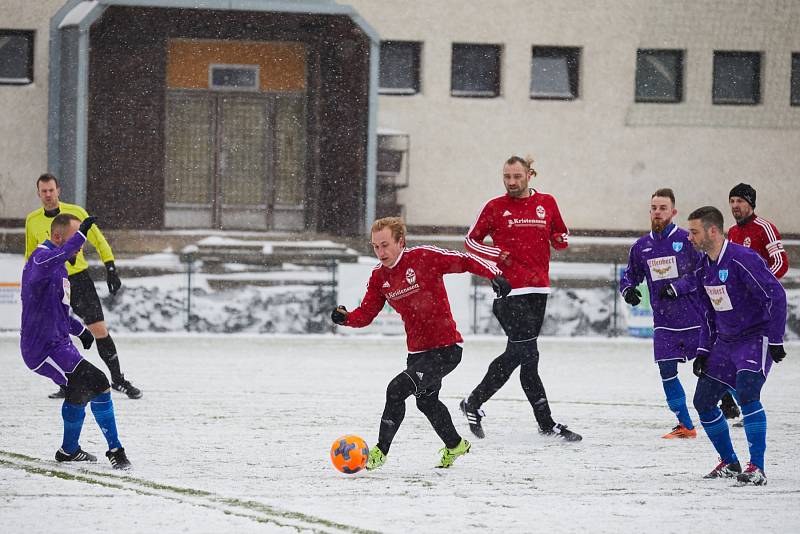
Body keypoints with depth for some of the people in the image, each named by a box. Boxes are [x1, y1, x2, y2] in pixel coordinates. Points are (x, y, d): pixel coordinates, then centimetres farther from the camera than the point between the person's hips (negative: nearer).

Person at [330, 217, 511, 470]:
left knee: (397, 389, -20)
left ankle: (380, 451, -9)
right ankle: (455, 445, 52)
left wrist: (494, 274, -28)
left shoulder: (424, 257, -16)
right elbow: (366, 313, 6)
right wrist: (346, 318, -15)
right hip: (417, 351, 8)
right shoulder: (379, 276, 3)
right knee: (426, 401, 26)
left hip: (446, 349, -8)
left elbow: (464, 261, -14)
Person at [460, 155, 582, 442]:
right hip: (510, 290, -5)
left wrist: (560, 239, -5)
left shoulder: (547, 203, 9)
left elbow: (560, 235, 20)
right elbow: (472, 240, 8)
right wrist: (498, 254, -9)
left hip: (538, 289, 5)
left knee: (516, 354, 9)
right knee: (527, 355, -10)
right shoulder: (495, 207, 1)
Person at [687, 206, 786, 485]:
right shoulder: (703, 268, 7)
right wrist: (703, 351, 12)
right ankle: (729, 462, 23)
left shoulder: (743, 259, -21)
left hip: (756, 338, -9)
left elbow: (776, 295, -22)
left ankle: (757, 468, -24)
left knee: (746, 392, -27)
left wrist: (775, 341, -21)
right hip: (725, 341, 9)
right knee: (703, 401, 6)